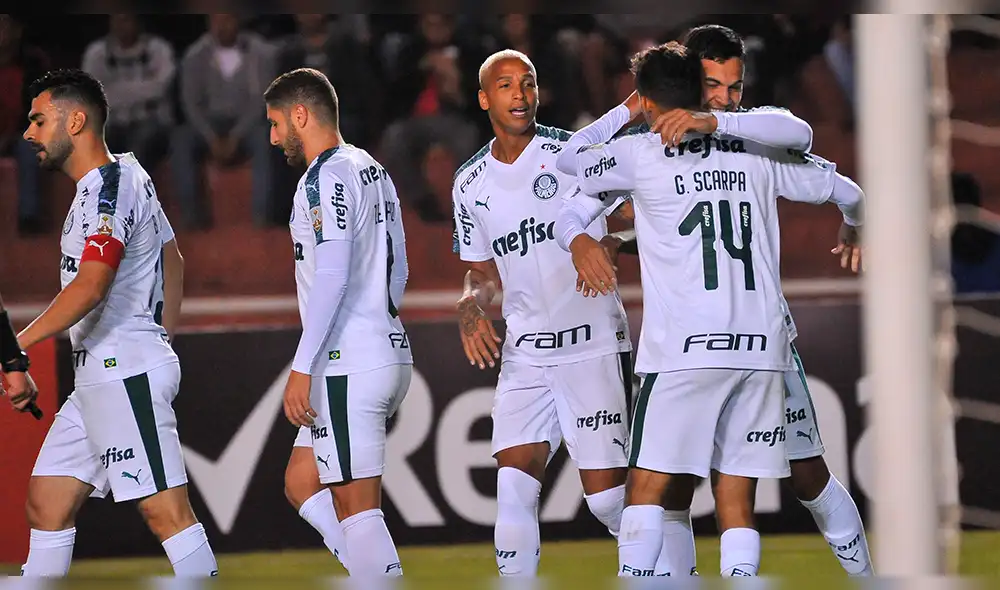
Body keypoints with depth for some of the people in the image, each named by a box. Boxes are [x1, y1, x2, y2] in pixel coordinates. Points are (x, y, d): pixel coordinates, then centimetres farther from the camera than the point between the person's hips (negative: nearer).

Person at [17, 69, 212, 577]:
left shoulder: (108, 189, -15)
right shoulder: (128, 174, 17)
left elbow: (89, 288, -26)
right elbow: (172, 260, 27)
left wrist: (17, 345, -29)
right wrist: (160, 338, 28)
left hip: (126, 375, -10)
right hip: (100, 376, 10)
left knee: (165, 511, -11)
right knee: (46, 502, 9)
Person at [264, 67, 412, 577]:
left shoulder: (325, 177, -12)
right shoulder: (373, 171, 18)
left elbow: (331, 276, -21)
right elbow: (397, 271, 23)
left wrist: (302, 368, -20)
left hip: (348, 367, -10)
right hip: (388, 352, 10)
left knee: (356, 506, -8)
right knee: (302, 484, 16)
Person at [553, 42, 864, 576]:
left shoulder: (640, 156, 0)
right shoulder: (757, 152, 10)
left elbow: (567, 160, 18)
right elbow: (846, 191, 20)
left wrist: (623, 114, 29)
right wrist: (852, 231, 43)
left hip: (685, 351, -4)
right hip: (762, 348, 4)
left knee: (647, 486, 0)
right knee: (736, 500, 5)